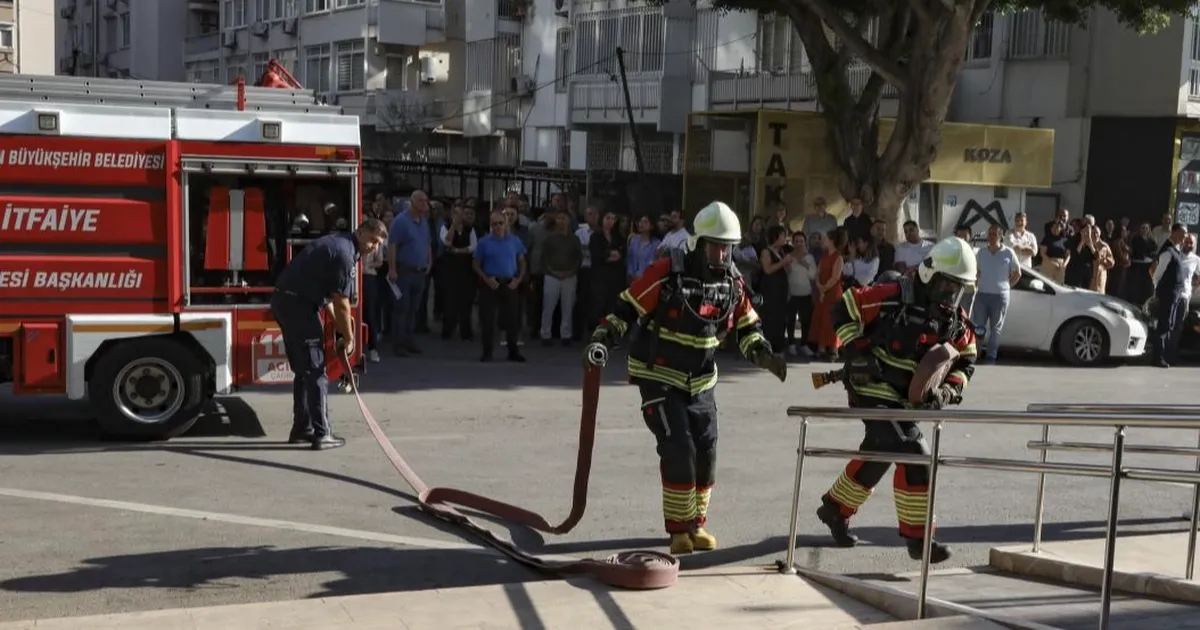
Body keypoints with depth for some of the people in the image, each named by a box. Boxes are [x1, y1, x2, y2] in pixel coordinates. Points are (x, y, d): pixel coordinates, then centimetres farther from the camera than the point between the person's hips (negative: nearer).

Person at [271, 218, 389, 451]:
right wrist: (348, 338, -3)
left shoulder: (337, 243, 16)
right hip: (297, 304, -10)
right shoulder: (344, 253, -15)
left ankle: (301, 429, 23)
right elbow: (341, 303, -13)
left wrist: (338, 324, 17)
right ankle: (322, 435, -3)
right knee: (315, 371, -5)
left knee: (304, 370, 17)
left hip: (283, 301, 10)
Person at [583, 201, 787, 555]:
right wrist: (601, 340, -24)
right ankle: (679, 528, 2)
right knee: (679, 452, -13)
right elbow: (626, 308, -14)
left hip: (700, 381, 6)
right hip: (658, 376, -5)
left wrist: (764, 355, -7)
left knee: (705, 453, 5)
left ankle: (696, 523, 23)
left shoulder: (732, 283, -2)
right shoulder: (667, 273, -19)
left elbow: (747, 327, 9)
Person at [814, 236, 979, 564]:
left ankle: (835, 508, 42)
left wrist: (947, 390, -9)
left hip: (906, 399, 9)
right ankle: (918, 537, -7)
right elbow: (844, 308, -13)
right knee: (913, 455, -15)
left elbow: (965, 362, 9)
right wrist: (856, 350, -19)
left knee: (877, 454, 21)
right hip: (873, 390, -9)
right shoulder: (894, 297, -19)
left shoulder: (956, 320, 3)